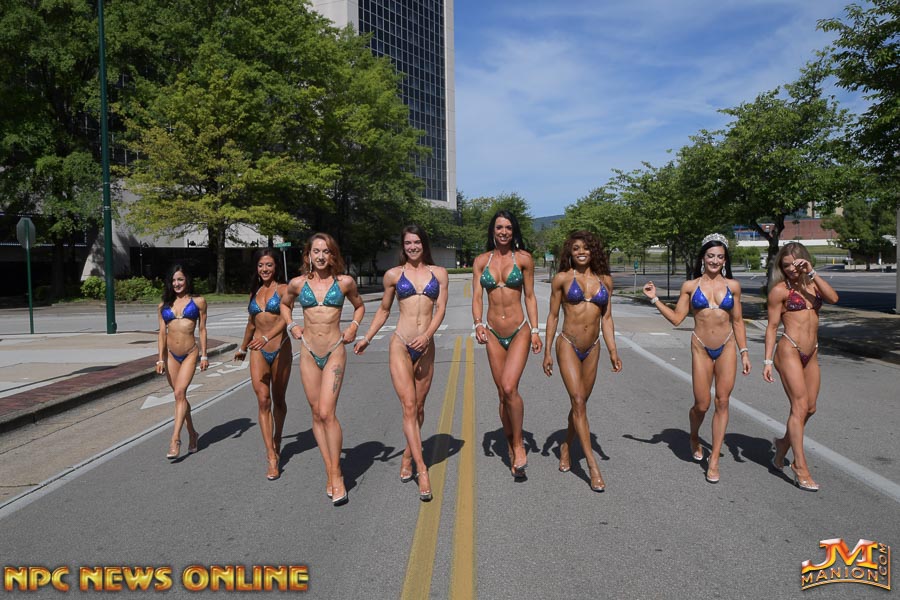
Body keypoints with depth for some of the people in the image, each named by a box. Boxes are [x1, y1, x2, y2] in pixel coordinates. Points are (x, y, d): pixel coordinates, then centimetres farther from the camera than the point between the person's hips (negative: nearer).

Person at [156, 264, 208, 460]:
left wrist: (204, 355, 0)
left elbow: (202, 329, 3)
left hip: (190, 353, -4)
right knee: (180, 395, 10)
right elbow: (162, 333, 8)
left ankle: (175, 439, -15)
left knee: (180, 393, -16)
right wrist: (160, 359, 2)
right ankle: (192, 434, 25)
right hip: (170, 354, 4)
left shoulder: (198, 301, 1)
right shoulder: (164, 305, 9)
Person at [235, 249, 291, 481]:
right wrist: (242, 347, 34)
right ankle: (272, 459, -10)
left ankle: (276, 443, 35)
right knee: (263, 401, -9)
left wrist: (267, 337, -35)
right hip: (258, 352, 3)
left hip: (280, 348, -3)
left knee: (278, 400, 11)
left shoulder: (283, 289, -4)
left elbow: (285, 318, -19)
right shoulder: (255, 291, 12)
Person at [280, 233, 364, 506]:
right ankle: (330, 472, 16)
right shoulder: (298, 283, 3)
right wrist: (292, 326, 8)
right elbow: (285, 304, 24)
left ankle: (336, 475, -1)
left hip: (335, 352, -3)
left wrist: (353, 327, 3)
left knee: (327, 412, -14)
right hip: (308, 353, 3)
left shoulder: (344, 282, -1)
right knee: (316, 414, 5)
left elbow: (359, 306, 18)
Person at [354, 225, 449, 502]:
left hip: (426, 347, 2)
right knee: (409, 407, -9)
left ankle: (407, 456, 29)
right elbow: (384, 310, 16)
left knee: (418, 408, 10)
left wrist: (427, 335, -14)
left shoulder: (439, 273, 8)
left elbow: (440, 309, 1)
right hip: (400, 345, -2)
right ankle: (422, 470, -7)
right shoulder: (393, 275, 6)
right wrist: (366, 339, 12)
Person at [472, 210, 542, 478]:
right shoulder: (481, 261, 5)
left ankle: (519, 444, 1)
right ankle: (511, 447, 23)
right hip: (493, 333, 3)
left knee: (509, 387, -19)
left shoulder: (524, 259, 1)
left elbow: (530, 297, 5)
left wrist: (535, 330, -1)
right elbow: (477, 297, 1)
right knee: (502, 393, 7)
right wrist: (478, 323, -16)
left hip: (519, 331, -2)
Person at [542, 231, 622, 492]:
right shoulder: (562, 279, -2)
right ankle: (593, 465, -9)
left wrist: (612, 351, 3)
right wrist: (547, 351, 0)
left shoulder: (605, 280, 7)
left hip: (592, 349, 4)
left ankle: (566, 446, 34)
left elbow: (606, 318, 10)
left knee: (580, 403, 12)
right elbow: (553, 316, 2)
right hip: (568, 345, -4)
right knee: (578, 401, -11)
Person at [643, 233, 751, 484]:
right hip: (701, 348, -1)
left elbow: (737, 322, 10)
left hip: (727, 348, 1)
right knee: (702, 404, 0)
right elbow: (676, 318, 1)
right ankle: (694, 438, 35)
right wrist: (655, 299, -5)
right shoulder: (690, 286, 1)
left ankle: (714, 460, 10)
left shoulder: (733, 286, 4)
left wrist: (744, 352, 7)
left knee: (722, 402, 0)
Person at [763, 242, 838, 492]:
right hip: (789, 351, -6)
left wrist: (812, 273, -11)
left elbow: (833, 298, -9)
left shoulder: (813, 284, 12)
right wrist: (768, 361, -9)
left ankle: (784, 442, 34)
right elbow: (772, 326, -4)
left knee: (810, 408, 11)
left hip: (811, 354, 6)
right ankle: (800, 466, -5)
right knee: (800, 406, -10)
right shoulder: (780, 289, -3)